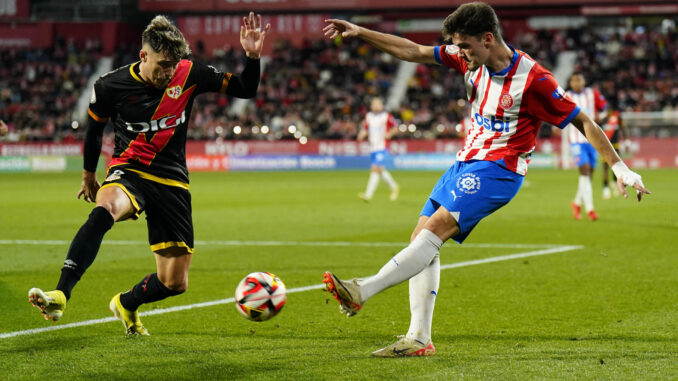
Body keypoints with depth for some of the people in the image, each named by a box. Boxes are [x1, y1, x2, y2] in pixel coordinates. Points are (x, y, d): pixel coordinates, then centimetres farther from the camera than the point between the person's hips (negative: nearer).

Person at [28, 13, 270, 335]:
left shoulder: (189, 74, -4)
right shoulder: (111, 86, -7)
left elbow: (245, 90, 1)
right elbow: (94, 128, 11)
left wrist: (252, 56, -18)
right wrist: (89, 176, 22)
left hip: (173, 182, 3)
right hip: (129, 172, -2)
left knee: (175, 283, 3)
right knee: (105, 208, -41)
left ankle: (126, 305, 37)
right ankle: (59, 297, -49)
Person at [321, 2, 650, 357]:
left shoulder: (532, 78, -16)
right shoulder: (470, 59, 2)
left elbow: (582, 121, -10)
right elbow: (414, 51, 10)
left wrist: (620, 167, -11)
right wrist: (360, 32, 6)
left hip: (498, 168, -8)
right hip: (466, 163, 8)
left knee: (436, 228, -24)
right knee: (421, 238, 0)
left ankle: (361, 291, -34)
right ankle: (418, 338, 1)